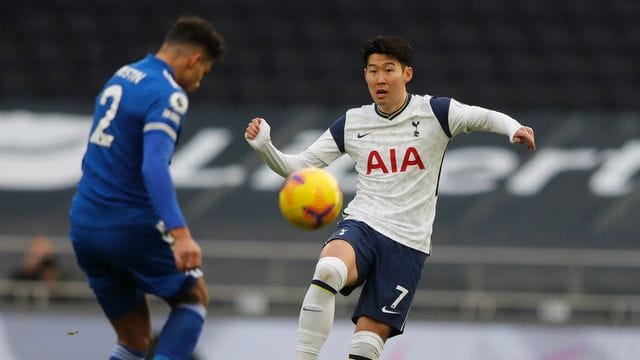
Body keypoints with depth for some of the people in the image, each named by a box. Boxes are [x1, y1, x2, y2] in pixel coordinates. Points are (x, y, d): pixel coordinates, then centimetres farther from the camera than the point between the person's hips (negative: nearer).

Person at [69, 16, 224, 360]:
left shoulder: (121, 76, 13)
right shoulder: (168, 95, -13)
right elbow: (154, 166, -27)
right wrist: (180, 234, -35)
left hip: (84, 227, 7)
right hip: (131, 228, -7)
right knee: (194, 298, 15)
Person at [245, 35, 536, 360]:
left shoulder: (434, 112, -1)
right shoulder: (352, 124, 8)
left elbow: (483, 117, -13)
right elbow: (297, 167, 10)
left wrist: (513, 128, -34)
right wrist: (264, 147, -8)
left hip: (408, 244, -1)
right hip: (361, 225, 1)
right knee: (328, 270, -34)